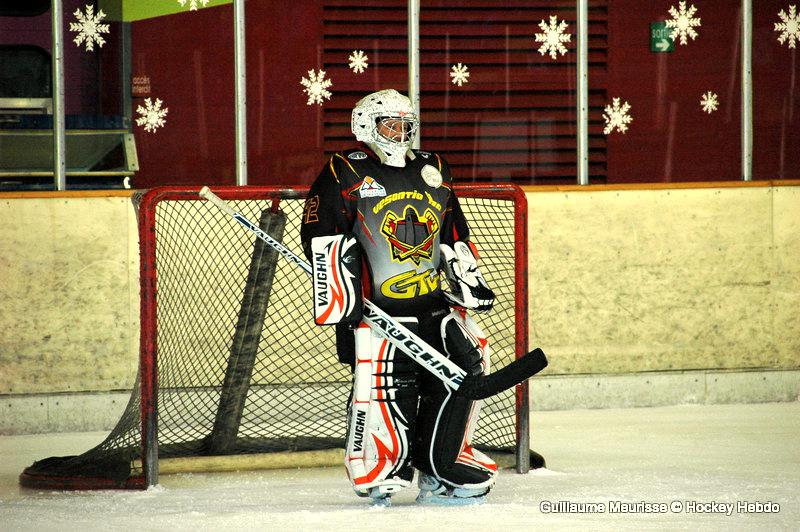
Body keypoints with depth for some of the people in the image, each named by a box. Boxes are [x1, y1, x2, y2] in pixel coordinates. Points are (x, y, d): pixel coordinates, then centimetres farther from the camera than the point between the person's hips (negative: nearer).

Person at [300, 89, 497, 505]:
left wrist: (469, 278, 14)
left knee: (467, 365, -7)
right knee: (388, 391, -14)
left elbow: (455, 234, 26)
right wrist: (337, 300, -14)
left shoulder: (433, 171, 17)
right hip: (378, 309, -6)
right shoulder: (345, 174, -1)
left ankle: (440, 471, 2)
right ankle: (381, 475, 4)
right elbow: (320, 237, -6)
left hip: (436, 300, 6)